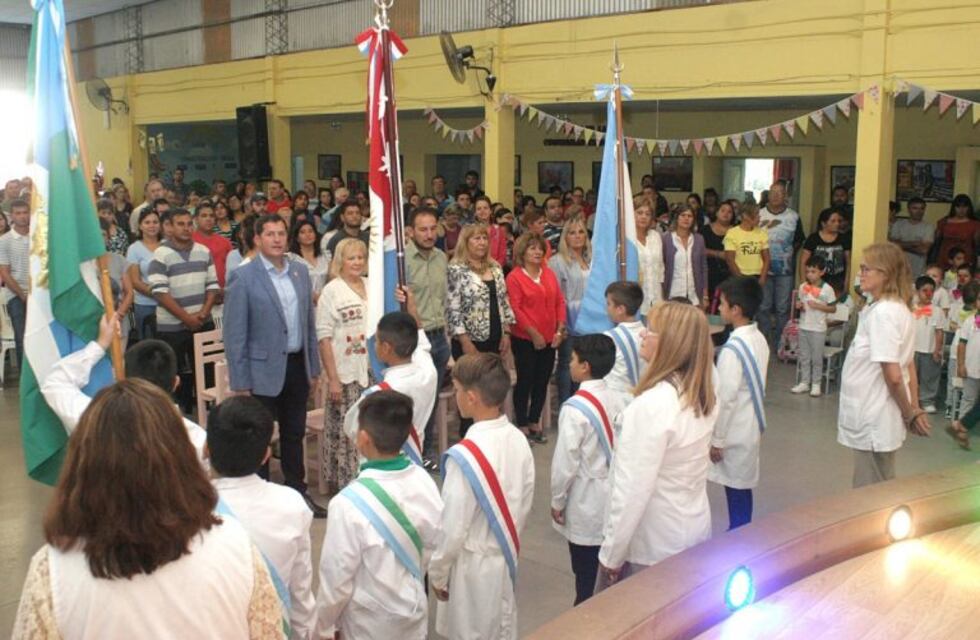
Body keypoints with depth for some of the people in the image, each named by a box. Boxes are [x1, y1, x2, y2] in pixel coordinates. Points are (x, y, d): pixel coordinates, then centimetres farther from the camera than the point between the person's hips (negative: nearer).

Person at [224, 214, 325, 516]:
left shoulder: (300, 271, 6)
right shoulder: (243, 277, -10)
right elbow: (235, 335, -11)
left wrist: (313, 366, 12)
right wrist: (240, 383, -13)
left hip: (297, 365, 5)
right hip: (264, 370, -5)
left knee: (294, 434, 16)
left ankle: (298, 492, 30)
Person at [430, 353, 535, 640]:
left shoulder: (464, 456, -28)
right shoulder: (519, 440, -7)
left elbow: (453, 529, -21)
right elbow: (525, 504, 5)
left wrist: (437, 573, -5)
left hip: (474, 566, -6)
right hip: (507, 559, 6)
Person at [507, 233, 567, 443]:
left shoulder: (549, 274, 10)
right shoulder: (514, 277, -7)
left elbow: (560, 301, 10)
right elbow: (516, 309, -13)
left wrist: (560, 330, 0)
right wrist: (533, 333, -16)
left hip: (550, 339, 6)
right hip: (525, 339, -5)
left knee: (543, 381, 10)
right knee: (525, 380, 2)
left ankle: (535, 422, 23)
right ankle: (522, 425, 13)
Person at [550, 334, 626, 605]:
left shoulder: (575, 408, -20)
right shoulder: (619, 400, -2)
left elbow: (565, 462, -16)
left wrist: (557, 501, -3)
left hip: (586, 505, -6)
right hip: (616, 499, 6)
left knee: (586, 575, 7)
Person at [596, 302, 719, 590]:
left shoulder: (652, 404, -26)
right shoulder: (705, 396, -2)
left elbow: (633, 489, -24)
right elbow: (684, 467, 5)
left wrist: (612, 554, -14)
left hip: (653, 544, -7)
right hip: (695, 528, 7)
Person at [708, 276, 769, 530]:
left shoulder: (733, 348, -23)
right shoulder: (759, 339, 4)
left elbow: (726, 398, -21)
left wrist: (717, 440, -13)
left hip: (734, 432, -9)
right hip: (751, 428, 9)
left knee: (736, 491, 3)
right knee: (742, 488, 18)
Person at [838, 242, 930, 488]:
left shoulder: (882, 313, -19)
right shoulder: (899, 309, 11)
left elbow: (893, 375, -21)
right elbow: (908, 366, 13)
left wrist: (908, 414, -9)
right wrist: (914, 409, 10)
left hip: (873, 423, -9)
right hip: (876, 419, 9)